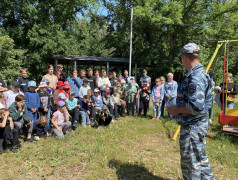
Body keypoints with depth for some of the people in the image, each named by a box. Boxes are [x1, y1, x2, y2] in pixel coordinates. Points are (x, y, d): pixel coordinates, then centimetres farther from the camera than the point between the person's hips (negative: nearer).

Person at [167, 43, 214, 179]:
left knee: (190, 163, 5)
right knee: (201, 158, 24)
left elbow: (195, 107, -31)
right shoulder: (200, 73, 10)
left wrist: (176, 110, -16)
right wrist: (178, 107, 13)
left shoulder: (196, 77, -23)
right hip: (198, 125, 10)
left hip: (192, 127, -10)